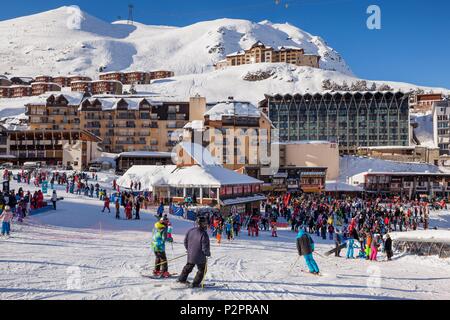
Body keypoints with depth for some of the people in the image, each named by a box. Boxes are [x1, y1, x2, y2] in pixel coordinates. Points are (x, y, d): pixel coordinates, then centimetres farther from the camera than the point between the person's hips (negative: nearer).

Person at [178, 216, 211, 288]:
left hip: (190, 255, 6)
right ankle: (196, 283, 19)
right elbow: (205, 247, -22)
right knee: (202, 270, 15)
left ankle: (182, 279, 39)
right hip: (200, 257, -6)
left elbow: (185, 242, 7)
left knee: (188, 267, 28)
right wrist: (208, 253, -2)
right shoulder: (204, 234, -25)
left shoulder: (190, 231, -5)